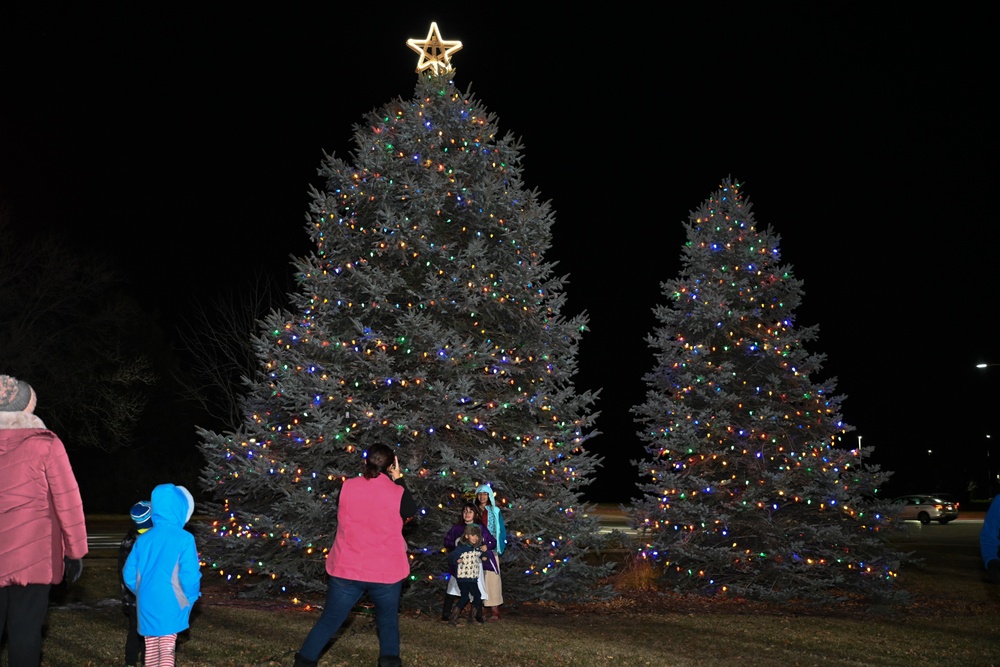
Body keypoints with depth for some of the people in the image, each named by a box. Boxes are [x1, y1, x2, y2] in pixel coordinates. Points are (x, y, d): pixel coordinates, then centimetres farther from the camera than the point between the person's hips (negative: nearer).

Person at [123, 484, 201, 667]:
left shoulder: (143, 539, 3)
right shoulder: (184, 539, -12)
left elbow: (129, 574, 7)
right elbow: (190, 575, -16)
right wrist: (190, 598, 2)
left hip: (146, 606, 4)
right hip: (170, 606, -4)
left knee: (151, 652, 17)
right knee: (166, 652, 1)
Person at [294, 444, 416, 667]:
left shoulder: (347, 487, -2)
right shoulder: (397, 492, -8)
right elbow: (412, 510, 12)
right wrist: (398, 479, 14)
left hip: (346, 569, 1)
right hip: (386, 571, -1)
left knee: (328, 622, 13)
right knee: (388, 621, 19)